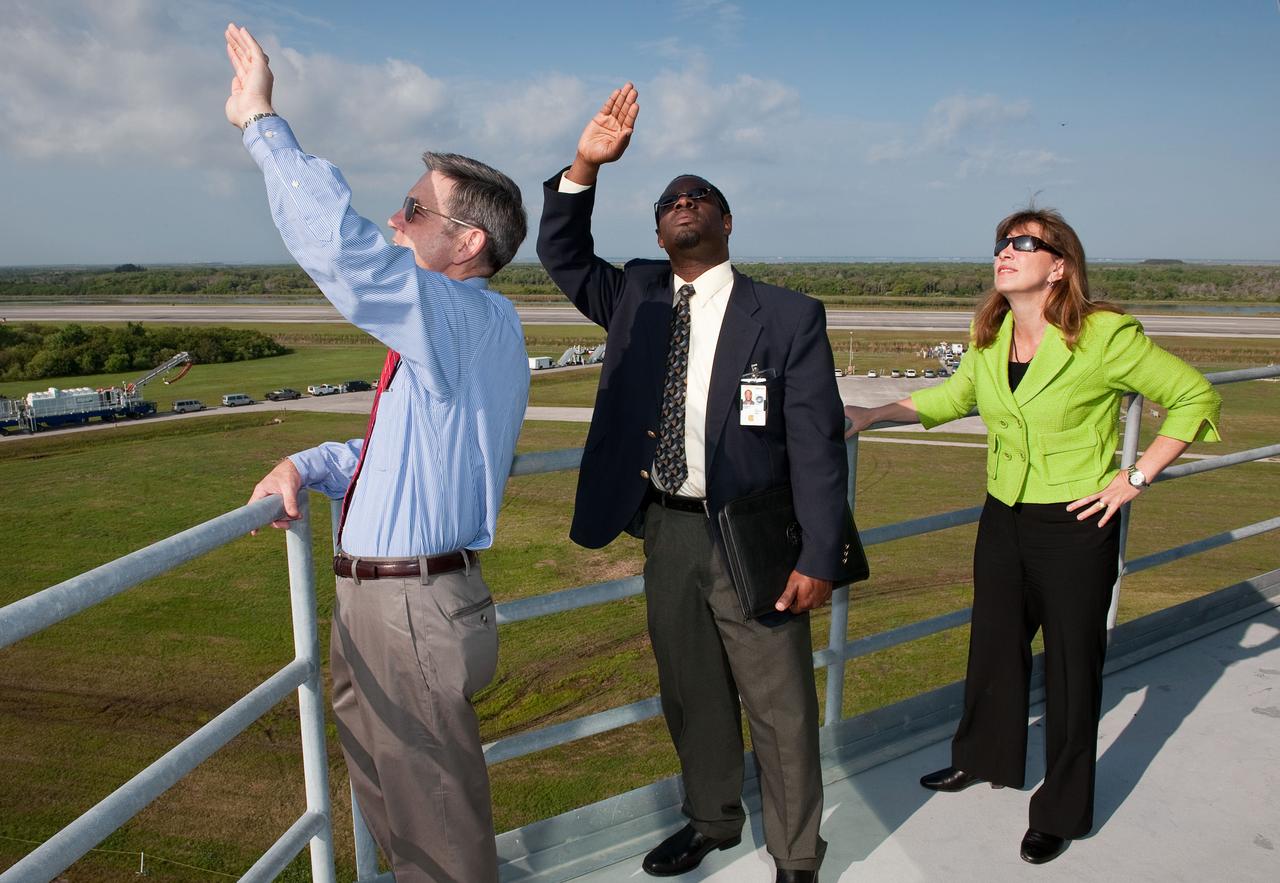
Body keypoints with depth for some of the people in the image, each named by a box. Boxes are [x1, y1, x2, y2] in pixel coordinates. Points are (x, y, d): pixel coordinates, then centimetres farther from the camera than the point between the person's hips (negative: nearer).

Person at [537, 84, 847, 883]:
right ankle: (713, 818, 43)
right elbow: (562, 254, 3)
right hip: (664, 530, 5)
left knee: (780, 707, 7)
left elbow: (817, 445, -10)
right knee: (690, 695, 20)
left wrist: (818, 557, -15)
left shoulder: (788, 316, -7)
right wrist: (585, 165, -12)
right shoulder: (636, 296, 8)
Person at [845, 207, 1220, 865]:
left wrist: (1136, 477, -12)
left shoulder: (1105, 336, -17)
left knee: (1072, 667, 9)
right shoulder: (989, 337, 0)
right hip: (1004, 518, 6)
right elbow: (955, 395, 18)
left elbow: (1194, 396, -8)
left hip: (1077, 527, -5)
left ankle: (1061, 811, 28)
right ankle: (986, 759, 43)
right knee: (994, 647, 19)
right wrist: (872, 414, 9)